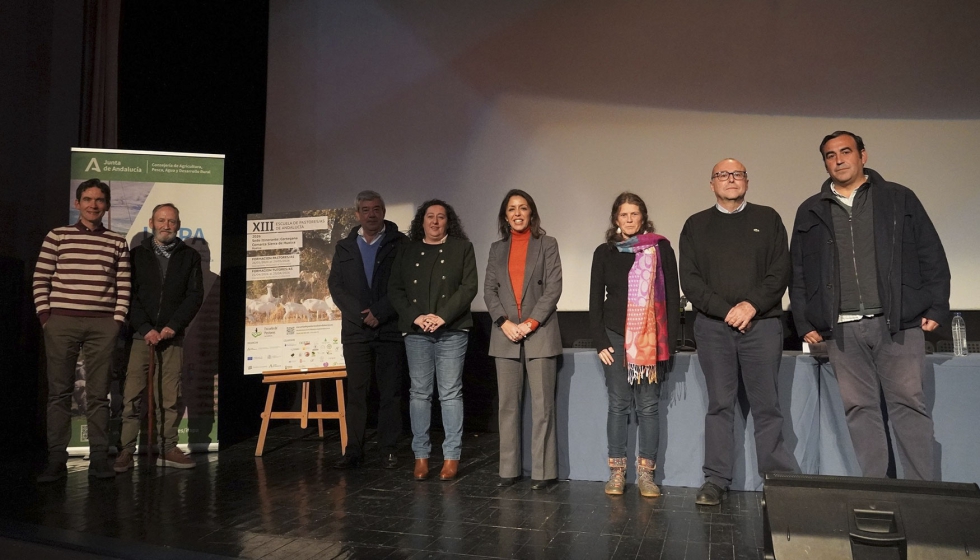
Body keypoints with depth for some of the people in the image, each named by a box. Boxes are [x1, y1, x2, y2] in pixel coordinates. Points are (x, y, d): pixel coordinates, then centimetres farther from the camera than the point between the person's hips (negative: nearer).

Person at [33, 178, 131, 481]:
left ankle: (99, 458, 8)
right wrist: (45, 316, -2)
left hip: (103, 325, 1)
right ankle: (56, 459, 8)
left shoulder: (118, 243, 10)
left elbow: (123, 285, 7)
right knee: (59, 392, 2)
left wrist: (118, 320, -1)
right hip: (62, 322, 0)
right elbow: (40, 279, 5)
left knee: (98, 394, 3)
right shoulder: (57, 236, 7)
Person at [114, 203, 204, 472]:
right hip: (140, 335, -1)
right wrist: (146, 329, -11)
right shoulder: (137, 255, 7)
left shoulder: (190, 256, 9)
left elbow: (195, 295, 2)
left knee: (169, 397, 3)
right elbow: (130, 296, 0)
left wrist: (173, 326, -9)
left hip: (172, 336, 1)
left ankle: (168, 450, 9)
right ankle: (126, 451, 0)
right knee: (132, 395, -5)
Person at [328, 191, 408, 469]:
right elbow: (335, 285, 6)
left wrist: (380, 313, -12)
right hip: (355, 329, 2)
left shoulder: (400, 244, 4)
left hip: (390, 329, -2)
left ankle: (388, 449, 9)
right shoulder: (345, 247, 14)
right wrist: (361, 315, -7)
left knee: (390, 391, 1)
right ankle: (353, 450, 7)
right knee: (356, 391, 3)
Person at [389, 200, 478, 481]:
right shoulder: (407, 251, 13)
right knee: (419, 393, 4)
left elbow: (469, 286, -2)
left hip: (451, 331, -2)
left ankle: (451, 456, 5)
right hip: (416, 331, 2)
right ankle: (421, 455, 10)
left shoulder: (462, 248, 8)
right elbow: (395, 289, 7)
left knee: (450, 394, -1)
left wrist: (443, 316, -12)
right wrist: (415, 316, -8)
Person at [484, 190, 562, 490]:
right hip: (505, 334, 3)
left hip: (540, 333, -3)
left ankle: (543, 471, 2)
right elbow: (489, 289, 8)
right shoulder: (497, 249, 15)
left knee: (542, 404, -4)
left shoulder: (547, 245, 6)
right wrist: (504, 322, -7)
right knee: (507, 405, 4)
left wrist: (530, 323, -12)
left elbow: (553, 288, -3)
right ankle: (509, 469, 11)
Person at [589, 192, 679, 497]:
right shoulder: (605, 252, 7)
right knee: (618, 405, 3)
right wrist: (600, 341, -1)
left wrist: (669, 340, -4)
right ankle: (617, 472, 10)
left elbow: (672, 295, 2)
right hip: (616, 337, 1)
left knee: (648, 406, 2)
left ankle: (646, 473, 9)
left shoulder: (660, 248, 3)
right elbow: (595, 299, 7)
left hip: (650, 340, -1)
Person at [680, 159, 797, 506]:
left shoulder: (767, 219, 12)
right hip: (713, 326, 0)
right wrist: (726, 310, -8)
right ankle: (716, 481, 6)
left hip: (762, 323, 0)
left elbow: (781, 271, 3)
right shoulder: (696, 225, 11)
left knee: (766, 406, 0)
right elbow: (689, 279, 3)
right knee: (719, 405, 3)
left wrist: (752, 305, -11)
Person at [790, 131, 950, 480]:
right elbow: (799, 272, 11)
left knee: (908, 403, -1)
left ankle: (922, 486, 6)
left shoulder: (899, 199, 9)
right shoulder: (810, 212, 13)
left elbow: (931, 255, 6)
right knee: (859, 408, 3)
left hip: (898, 322, -1)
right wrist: (805, 321, 5)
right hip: (842, 328, 2)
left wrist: (936, 307, -1)